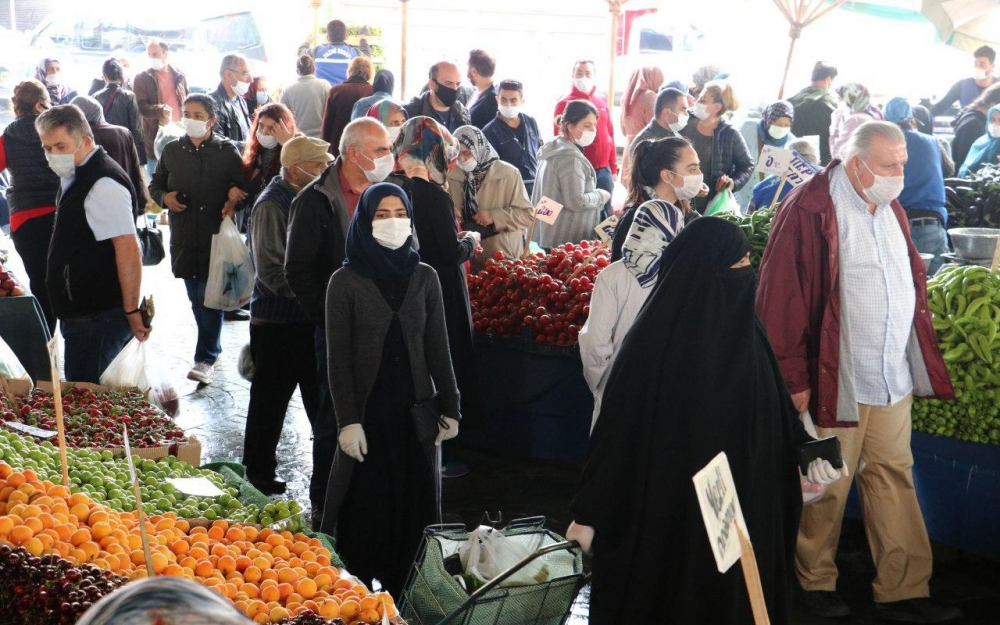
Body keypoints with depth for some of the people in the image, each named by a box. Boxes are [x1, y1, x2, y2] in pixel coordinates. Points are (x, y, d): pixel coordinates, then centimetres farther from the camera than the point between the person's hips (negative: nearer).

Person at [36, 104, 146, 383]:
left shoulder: (104, 184, -18)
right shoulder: (75, 177, 14)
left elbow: (128, 250, -23)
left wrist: (132, 312, -21)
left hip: (98, 317, -10)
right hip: (81, 312, 10)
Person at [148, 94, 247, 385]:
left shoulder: (227, 150, -3)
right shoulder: (172, 150, 6)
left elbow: (243, 187, 1)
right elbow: (155, 184, 17)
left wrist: (234, 200, -19)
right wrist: (164, 197, -4)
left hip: (216, 235, -4)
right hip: (183, 237, 4)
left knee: (209, 297, -5)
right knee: (195, 298, 13)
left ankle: (206, 358, 3)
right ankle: (212, 348, 29)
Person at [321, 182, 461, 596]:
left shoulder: (424, 278, 4)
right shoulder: (345, 282, -4)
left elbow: (438, 349, 7)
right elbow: (338, 358, -5)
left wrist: (450, 407, 4)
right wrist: (347, 420, -11)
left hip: (416, 410, 3)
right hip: (367, 410, -3)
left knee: (415, 505, 6)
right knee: (364, 506, 2)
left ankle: (404, 594, 18)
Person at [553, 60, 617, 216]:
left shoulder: (602, 100, 10)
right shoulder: (565, 103, -4)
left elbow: (610, 134, 14)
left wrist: (613, 168, 14)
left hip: (603, 171, 5)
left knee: (605, 216, 10)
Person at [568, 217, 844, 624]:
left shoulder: (744, 330, 1)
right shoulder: (654, 341, -17)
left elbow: (774, 408, 11)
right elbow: (617, 428, -15)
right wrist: (589, 512, -13)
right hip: (663, 512, -5)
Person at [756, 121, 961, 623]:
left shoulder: (891, 209, 11)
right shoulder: (810, 211, -14)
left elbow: (913, 278, 22)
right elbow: (782, 299, -15)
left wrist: (921, 356, 17)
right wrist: (794, 376, -15)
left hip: (894, 378, 7)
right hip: (835, 379, -7)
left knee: (894, 478, 10)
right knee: (827, 487, 6)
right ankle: (816, 580, 24)